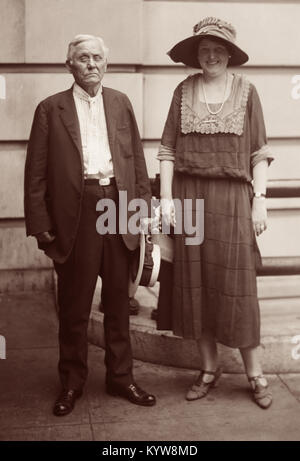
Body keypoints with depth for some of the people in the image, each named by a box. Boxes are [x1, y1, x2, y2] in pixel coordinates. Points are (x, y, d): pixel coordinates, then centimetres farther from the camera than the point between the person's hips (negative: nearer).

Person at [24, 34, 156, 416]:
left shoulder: (120, 103, 12)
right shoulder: (50, 109, 3)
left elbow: (137, 159, 11)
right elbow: (36, 173, -1)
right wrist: (40, 225, -8)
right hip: (75, 213, -3)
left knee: (118, 300, 12)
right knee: (74, 305, 7)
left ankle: (120, 377, 25)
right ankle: (71, 383, 22)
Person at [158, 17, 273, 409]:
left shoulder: (246, 91, 3)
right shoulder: (184, 91, 7)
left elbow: (259, 153, 2)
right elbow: (168, 149, 5)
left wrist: (259, 201, -5)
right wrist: (166, 197, -3)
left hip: (232, 198, -2)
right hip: (189, 197, 2)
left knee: (236, 285, 0)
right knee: (194, 283, 6)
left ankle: (254, 373, 14)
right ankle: (209, 368, 21)